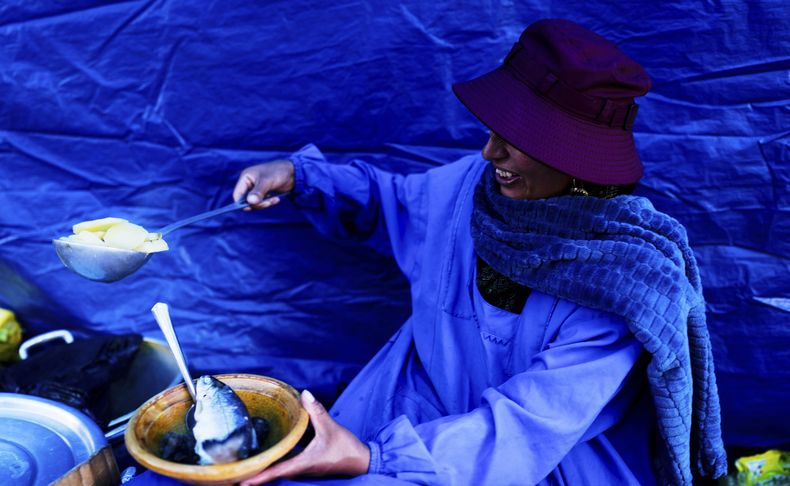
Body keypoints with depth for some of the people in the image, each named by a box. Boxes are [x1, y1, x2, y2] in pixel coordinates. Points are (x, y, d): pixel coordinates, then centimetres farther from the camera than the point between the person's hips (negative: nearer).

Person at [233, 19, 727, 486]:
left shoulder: (617, 288, -24)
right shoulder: (472, 185, -8)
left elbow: (526, 429, -27)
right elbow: (388, 201, 13)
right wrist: (299, 175, -4)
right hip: (429, 416, 5)